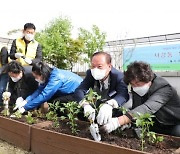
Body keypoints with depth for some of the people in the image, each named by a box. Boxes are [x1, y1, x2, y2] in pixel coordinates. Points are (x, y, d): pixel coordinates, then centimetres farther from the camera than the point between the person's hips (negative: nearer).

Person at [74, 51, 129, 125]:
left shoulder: (118, 76, -25)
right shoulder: (90, 73, -16)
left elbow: (123, 94, -42)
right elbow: (79, 90, -26)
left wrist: (109, 105, -63)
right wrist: (85, 105, -49)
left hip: (114, 108, -2)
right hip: (96, 106, 2)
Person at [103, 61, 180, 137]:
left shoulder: (164, 88, -29)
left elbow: (147, 108, -44)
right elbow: (136, 108, -4)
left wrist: (119, 121, -56)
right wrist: (127, 121, -28)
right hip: (156, 125, 5)